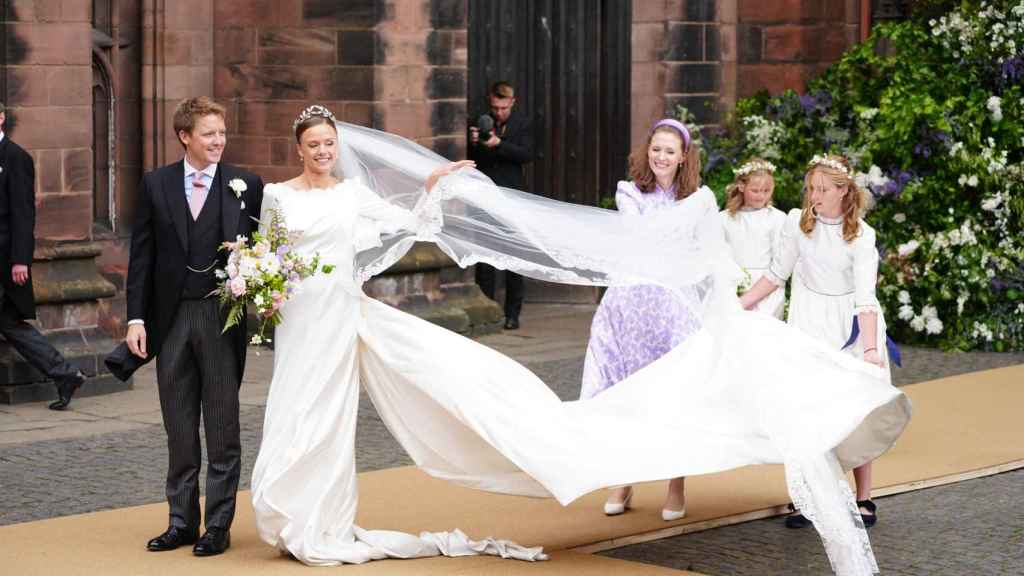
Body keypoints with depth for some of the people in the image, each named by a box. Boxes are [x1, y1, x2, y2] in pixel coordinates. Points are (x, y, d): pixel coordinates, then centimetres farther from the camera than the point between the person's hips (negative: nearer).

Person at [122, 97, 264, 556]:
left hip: (222, 317, -2)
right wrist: (136, 317, -1)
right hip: (172, 317, 2)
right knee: (179, 431, 11)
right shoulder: (156, 184, 4)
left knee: (222, 428, 3)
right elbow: (142, 255, 4)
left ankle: (219, 525, 11)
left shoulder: (246, 186, -2)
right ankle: (182, 521, 20)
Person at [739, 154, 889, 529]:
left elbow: (865, 297, -18)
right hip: (809, 321, 1)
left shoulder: (861, 235, -11)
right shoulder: (797, 222, -5)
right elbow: (777, 275, 7)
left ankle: (863, 500, 9)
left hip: (851, 324, -1)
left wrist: (870, 349, -28)